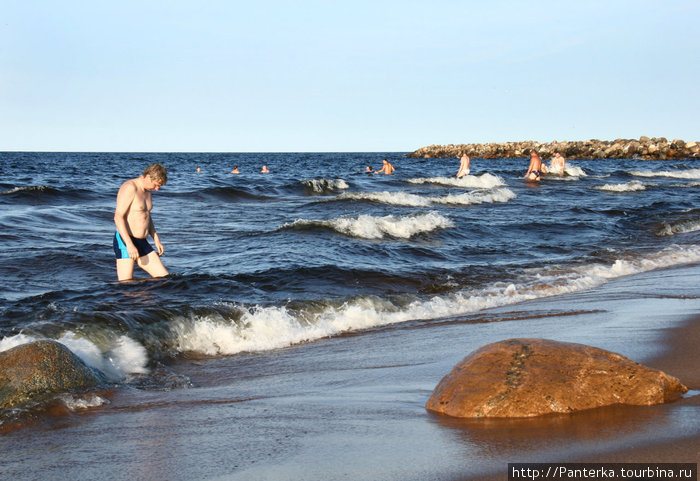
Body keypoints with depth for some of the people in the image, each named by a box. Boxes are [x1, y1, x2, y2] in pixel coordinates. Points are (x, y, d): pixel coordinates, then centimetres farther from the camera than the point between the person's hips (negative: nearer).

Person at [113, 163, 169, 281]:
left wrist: (156, 240, 24)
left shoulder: (147, 191, 14)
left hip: (142, 244, 9)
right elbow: (118, 217, -21)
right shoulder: (129, 188, -14)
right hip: (125, 241, -9)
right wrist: (129, 244, -27)